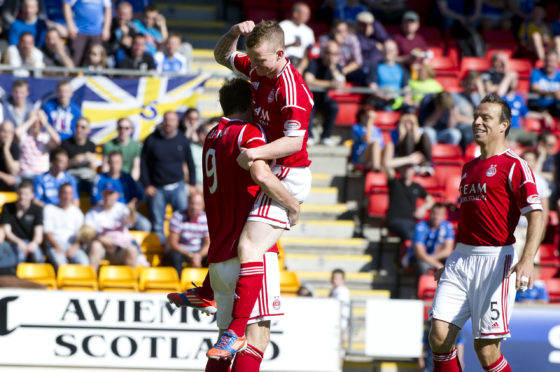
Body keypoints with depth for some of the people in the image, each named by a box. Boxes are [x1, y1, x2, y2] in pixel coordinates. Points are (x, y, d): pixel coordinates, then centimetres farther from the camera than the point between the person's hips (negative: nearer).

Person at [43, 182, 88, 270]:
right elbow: (47, 232, 2)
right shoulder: (49, 209, 13)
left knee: (84, 262, -31)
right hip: (54, 245, -2)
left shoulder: (76, 211, 18)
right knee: (60, 262, -37)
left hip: (72, 245, 2)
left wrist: (75, 246, -13)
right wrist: (56, 246, -16)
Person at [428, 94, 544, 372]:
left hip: (494, 259, -7)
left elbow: (536, 214, -13)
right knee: (439, 335, -6)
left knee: (486, 349, -8)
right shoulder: (469, 167, 19)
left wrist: (527, 260, -27)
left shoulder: (513, 166, -5)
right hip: (461, 257, 7)